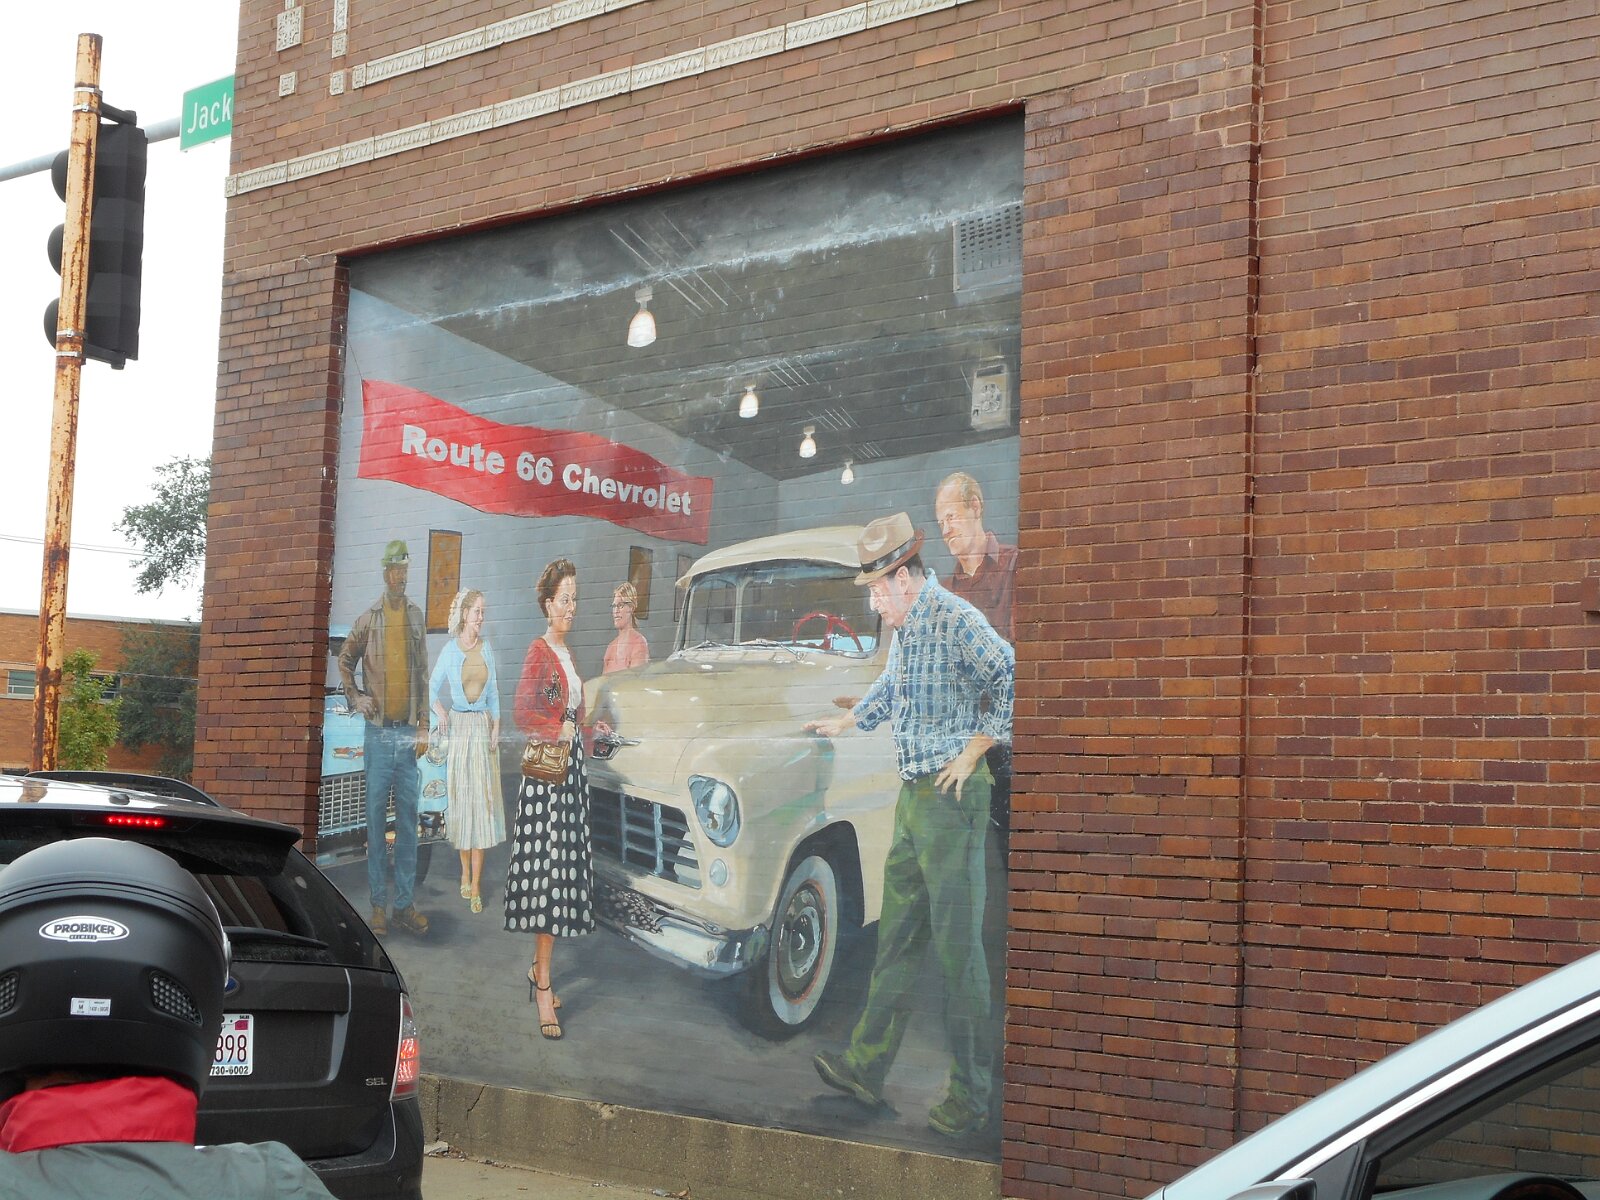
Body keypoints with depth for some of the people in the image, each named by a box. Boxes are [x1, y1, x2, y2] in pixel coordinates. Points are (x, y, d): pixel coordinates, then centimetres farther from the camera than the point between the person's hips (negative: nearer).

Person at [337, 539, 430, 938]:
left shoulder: (416, 617, 7)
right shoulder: (368, 620, 1)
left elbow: (423, 670, 9)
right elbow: (345, 662, 14)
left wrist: (424, 721, 5)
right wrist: (355, 697, 0)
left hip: (408, 732, 2)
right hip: (378, 733, -2)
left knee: (408, 819, 5)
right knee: (376, 818, 2)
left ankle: (405, 902, 10)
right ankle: (378, 903, 8)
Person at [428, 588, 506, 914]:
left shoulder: (487, 649, 7)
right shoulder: (449, 650, -1)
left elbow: (493, 692, 10)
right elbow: (432, 688, 3)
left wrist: (496, 727, 1)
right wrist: (439, 711, -15)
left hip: (483, 726, 2)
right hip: (457, 725, -2)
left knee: (481, 800, -2)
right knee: (459, 798, 3)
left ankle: (476, 883, -2)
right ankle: (464, 872, 17)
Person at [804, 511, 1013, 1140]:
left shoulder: (956, 620, -15)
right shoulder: (906, 629, 15)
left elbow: (1012, 681, -25)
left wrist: (972, 753, -18)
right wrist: (843, 723, 43)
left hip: (952, 799, -9)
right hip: (912, 797, 9)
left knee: (958, 947, -5)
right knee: (896, 939, 14)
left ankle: (971, 1098, 2)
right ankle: (866, 1068, 22)